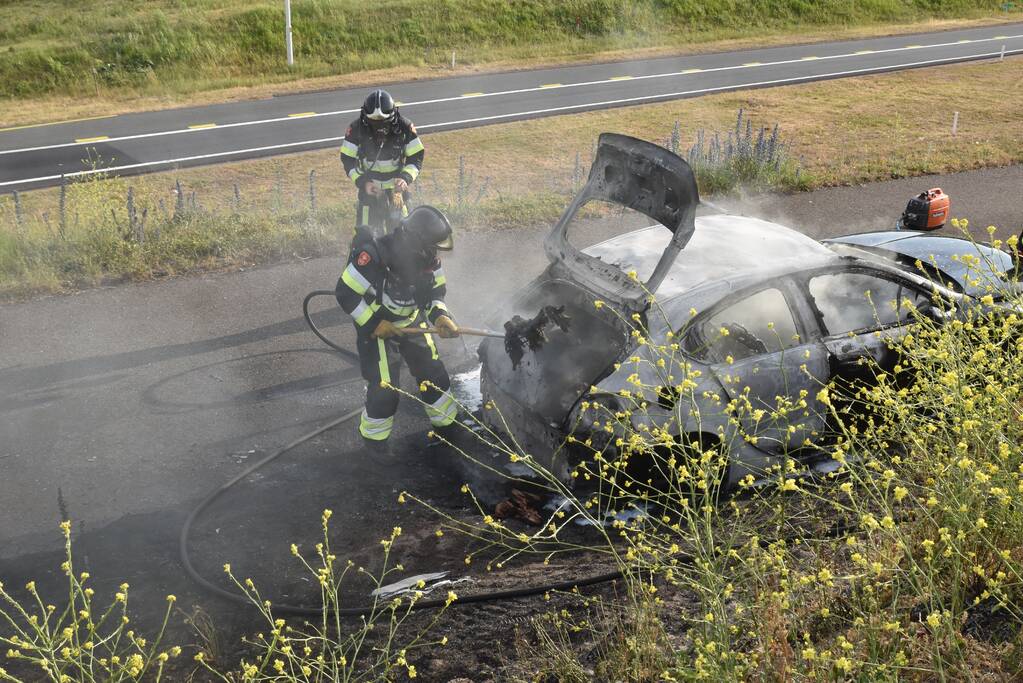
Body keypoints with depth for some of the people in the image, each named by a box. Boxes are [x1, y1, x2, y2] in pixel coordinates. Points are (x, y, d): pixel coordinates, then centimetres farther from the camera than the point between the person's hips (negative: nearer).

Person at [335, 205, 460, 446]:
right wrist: (373, 324, -22)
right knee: (384, 386, -7)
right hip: (376, 327, -5)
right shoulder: (374, 256, -34)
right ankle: (373, 436, 19)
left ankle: (447, 421, 32)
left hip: (412, 323, 6)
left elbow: (435, 291, 1)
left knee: (433, 372, 9)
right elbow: (346, 294, -25)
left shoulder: (428, 258, -14)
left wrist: (440, 317, -18)